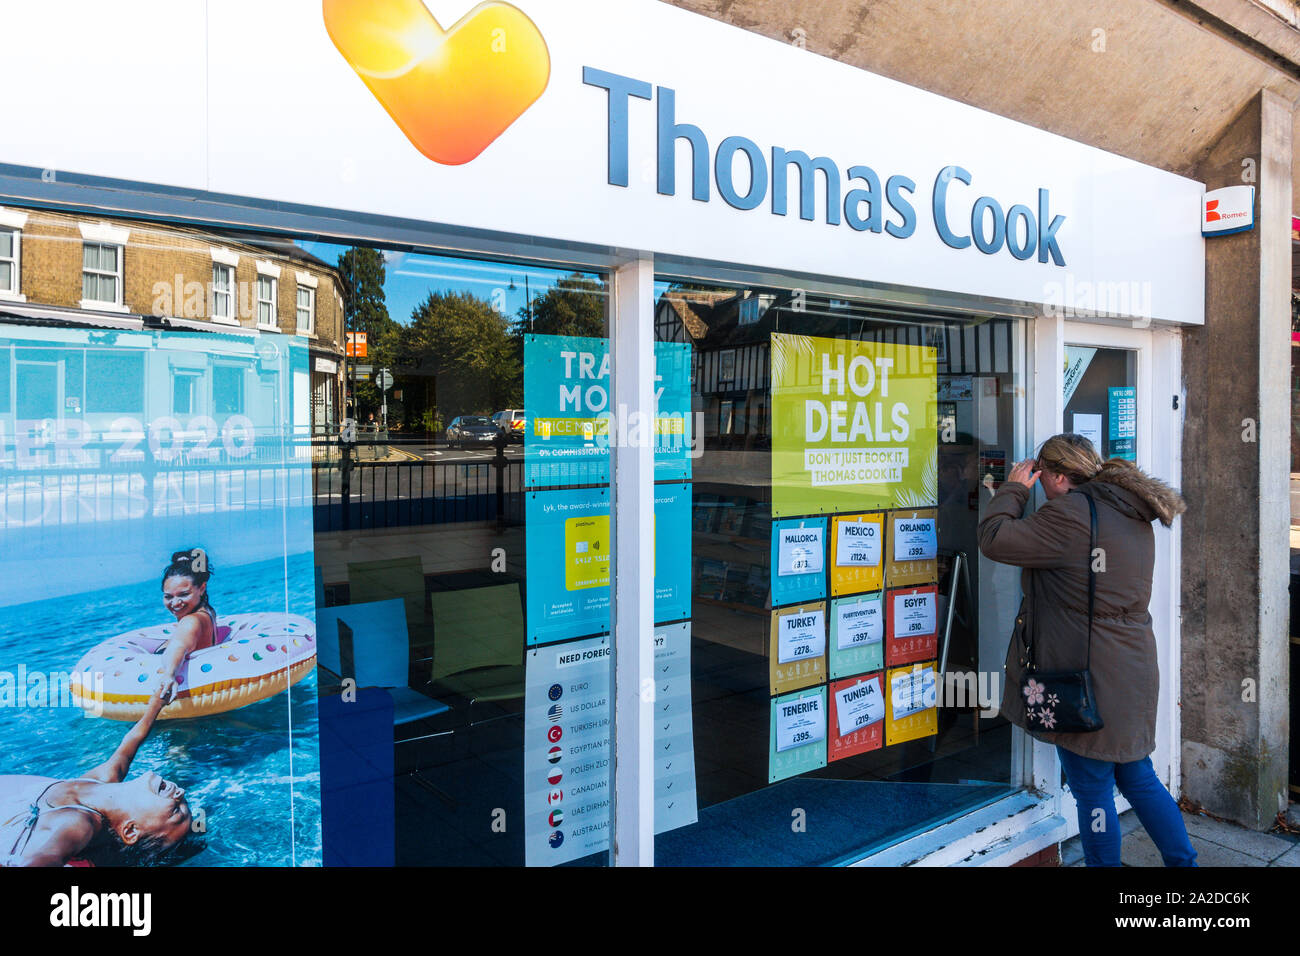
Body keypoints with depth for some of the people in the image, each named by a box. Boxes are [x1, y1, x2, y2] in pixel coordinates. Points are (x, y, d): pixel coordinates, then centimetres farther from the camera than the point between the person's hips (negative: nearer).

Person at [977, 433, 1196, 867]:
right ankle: (1183, 861, 31)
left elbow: (994, 539, -17)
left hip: (1089, 676, -9)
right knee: (1138, 777, 23)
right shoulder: (1133, 516, 11)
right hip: (1132, 671, 9)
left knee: (1092, 791, 5)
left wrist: (1013, 489, -3)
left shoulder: (1070, 514, -19)